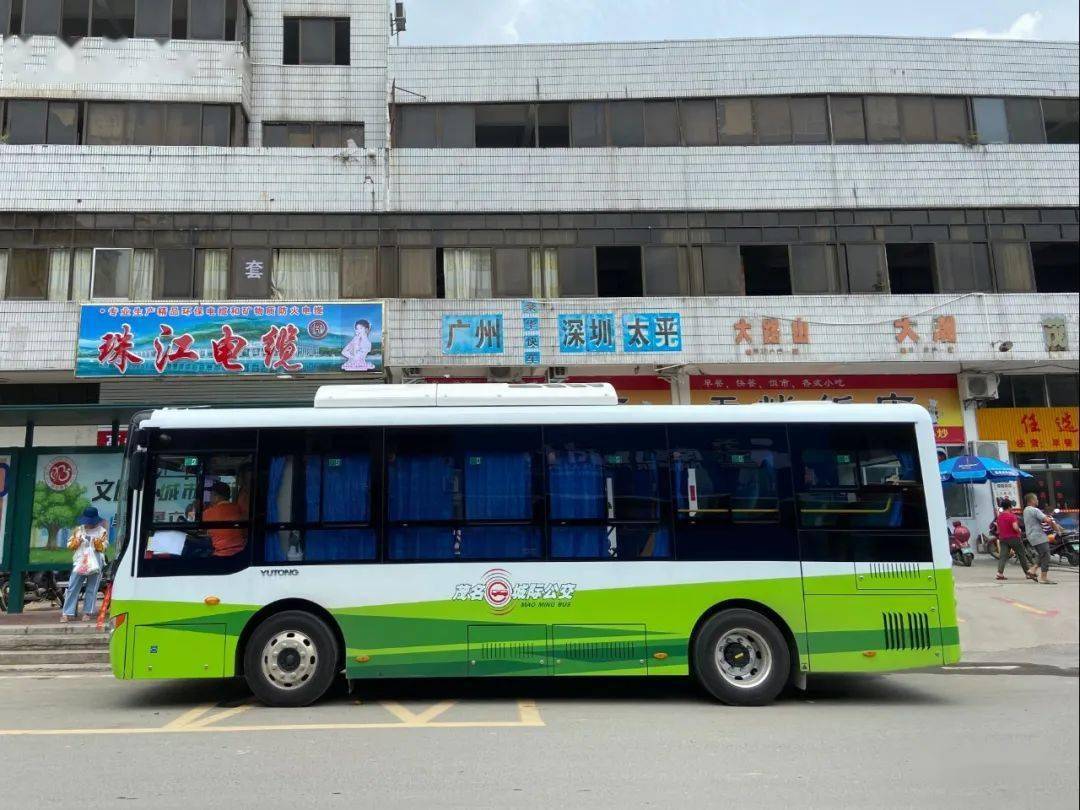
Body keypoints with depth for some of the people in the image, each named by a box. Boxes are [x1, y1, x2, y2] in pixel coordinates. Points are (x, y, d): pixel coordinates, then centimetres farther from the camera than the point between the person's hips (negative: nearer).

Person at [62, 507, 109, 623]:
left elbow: (105, 547, -2)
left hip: (95, 564, -2)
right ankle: (68, 613, 1)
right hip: (79, 563, 2)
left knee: (91, 589, 2)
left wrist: (98, 544, -21)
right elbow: (70, 545, 13)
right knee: (72, 588, -2)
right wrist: (75, 542, -8)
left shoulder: (102, 531, 5)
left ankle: (88, 612, 10)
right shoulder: (78, 529, 12)